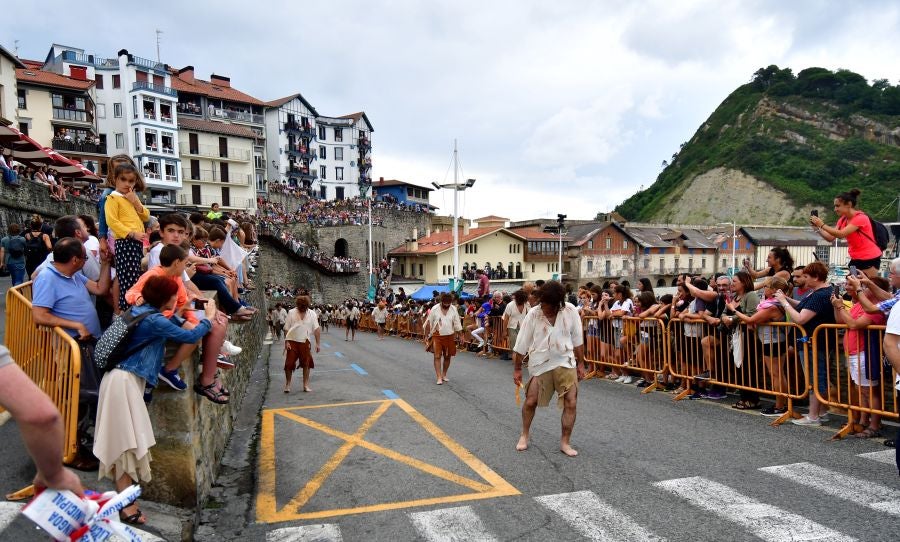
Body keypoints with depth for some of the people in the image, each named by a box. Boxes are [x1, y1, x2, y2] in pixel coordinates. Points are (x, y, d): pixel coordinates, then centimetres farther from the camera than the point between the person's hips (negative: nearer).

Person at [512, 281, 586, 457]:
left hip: (565, 363, 1)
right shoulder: (533, 315, -13)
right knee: (530, 401, 5)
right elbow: (521, 344, -4)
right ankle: (524, 435, 29)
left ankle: (565, 442, 11)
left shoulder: (570, 311, -10)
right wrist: (517, 369, 1)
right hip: (540, 364, 0)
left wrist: (581, 363, 5)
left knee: (571, 403, -5)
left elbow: (578, 340, 1)